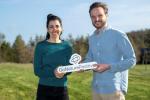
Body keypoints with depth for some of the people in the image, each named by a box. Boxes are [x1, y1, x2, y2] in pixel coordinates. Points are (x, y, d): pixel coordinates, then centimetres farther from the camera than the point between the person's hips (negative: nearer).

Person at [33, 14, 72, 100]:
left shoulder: (67, 46, 3)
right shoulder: (40, 46, -3)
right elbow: (37, 70, -7)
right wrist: (53, 72, -24)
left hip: (62, 89, 2)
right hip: (44, 89, -2)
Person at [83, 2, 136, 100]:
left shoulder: (118, 35, -9)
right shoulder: (91, 38, 11)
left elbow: (131, 60, -11)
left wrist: (108, 67, -19)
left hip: (113, 88, -6)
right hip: (96, 88, 6)